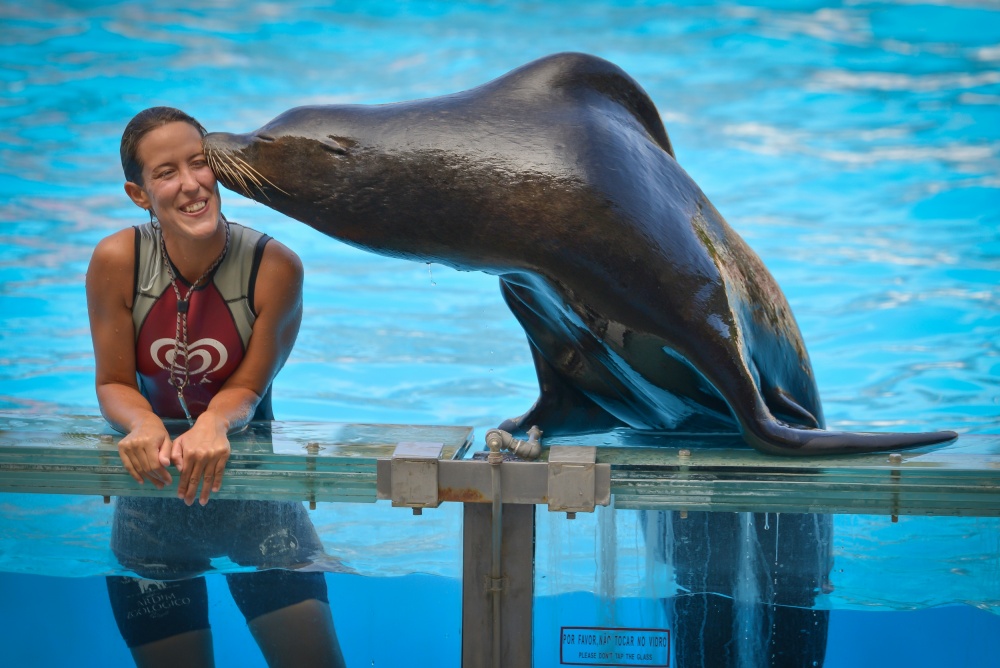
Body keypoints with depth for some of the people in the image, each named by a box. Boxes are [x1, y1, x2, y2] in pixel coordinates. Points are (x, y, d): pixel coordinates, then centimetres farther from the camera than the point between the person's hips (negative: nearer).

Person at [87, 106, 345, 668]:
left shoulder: (275, 266, -17)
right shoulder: (117, 261, -14)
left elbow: (248, 386, -10)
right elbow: (114, 383, -6)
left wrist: (213, 422, -32)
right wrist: (143, 424, -29)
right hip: (153, 491, 1)